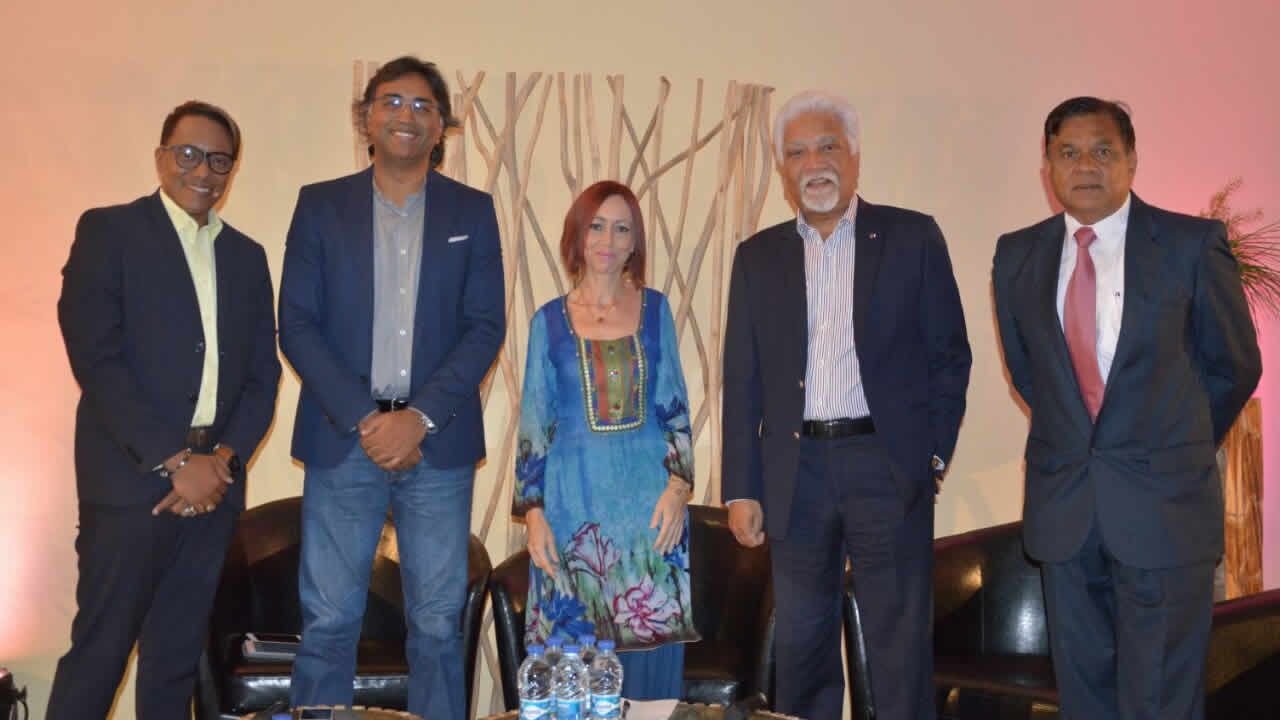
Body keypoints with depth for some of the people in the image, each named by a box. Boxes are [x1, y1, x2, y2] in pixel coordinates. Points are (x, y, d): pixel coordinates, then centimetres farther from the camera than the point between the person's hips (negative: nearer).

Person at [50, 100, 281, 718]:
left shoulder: (246, 256, 14)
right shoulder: (108, 231, -1)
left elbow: (263, 372, 12)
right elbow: (95, 360, -11)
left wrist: (226, 458, -5)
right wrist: (176, 461, -14)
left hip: (212, 482, 5)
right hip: (132, 480, -5)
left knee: (178, 655, 10)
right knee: (100, 649, -2)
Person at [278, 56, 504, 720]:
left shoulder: (471, 211, 8)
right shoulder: (320, 205, 7)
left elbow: (485, 327, 2)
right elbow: (297, 324, 1)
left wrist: (420, 417, -11)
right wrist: (364, 419, -9)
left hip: (438, 442, 1)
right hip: (342, 439, 0)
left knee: (438, 623, 6)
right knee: (327, 621, 2)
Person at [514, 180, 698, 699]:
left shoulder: (654, 309, 7)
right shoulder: (550, 320, 6)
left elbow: (675, 408, 7)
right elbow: (534, 426, 5)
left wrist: (679, 485, -5)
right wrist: (533, 511, -3)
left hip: (649, 500, 1)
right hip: (574, 502, 0)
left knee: (652, 642, 0)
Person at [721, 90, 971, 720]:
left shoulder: (913, 237, 3)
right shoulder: (757, 256, 10)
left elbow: (949, 354, 4)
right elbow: (742, 381, 8)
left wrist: (935, 452, -4)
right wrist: (742, 489, 3)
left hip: (887, 465, -2)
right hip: (796, 472, 3)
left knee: (900, 650, 3)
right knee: (801, 650, 11)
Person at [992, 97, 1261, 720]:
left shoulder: (1193, 245, -5)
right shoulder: (1017, 255, 4)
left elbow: (1235, 365, 4)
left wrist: (1180, 448, 11)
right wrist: (1076, 436, 12)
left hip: (1165, 504, -3)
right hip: (1062, 504, 3)